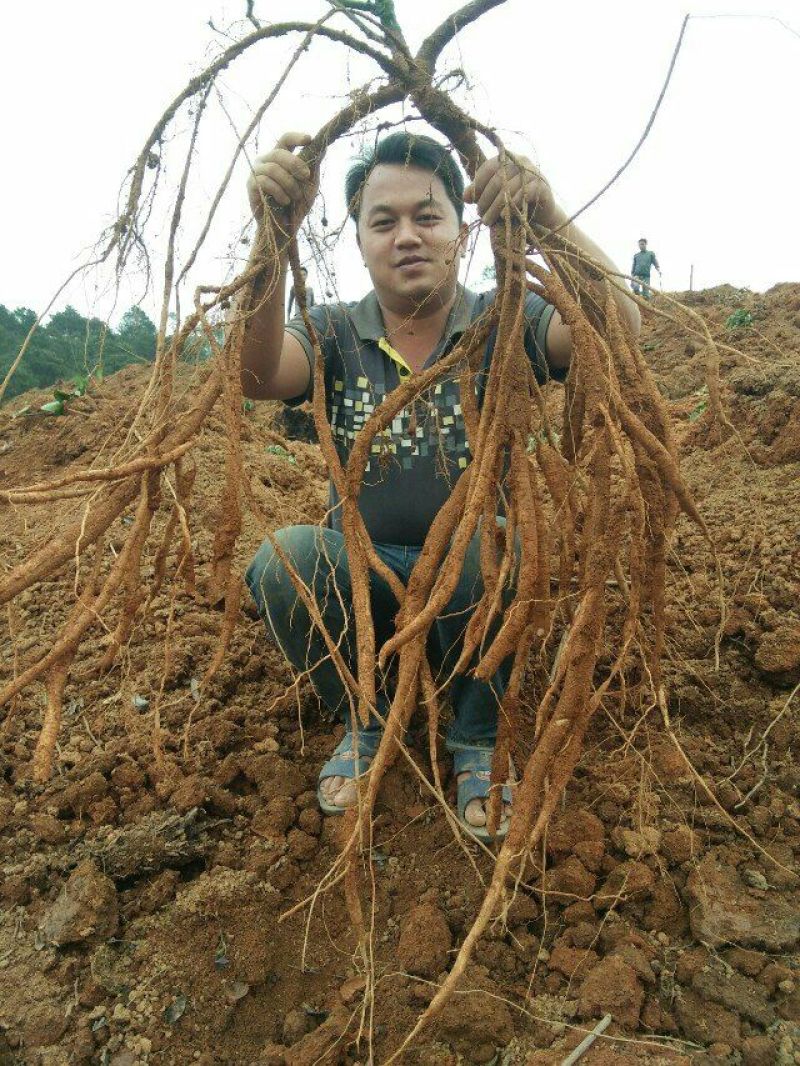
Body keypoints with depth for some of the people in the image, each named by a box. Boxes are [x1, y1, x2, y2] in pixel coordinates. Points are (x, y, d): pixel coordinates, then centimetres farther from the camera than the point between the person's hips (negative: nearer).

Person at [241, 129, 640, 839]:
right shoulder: (335, 335, -1)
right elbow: (252, 373, -23)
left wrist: (551, 220, -40)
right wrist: (271, 235, -38)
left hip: (479, 581, -1)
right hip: (363, 578, 2)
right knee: (283, 559, -27)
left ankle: (478, 738, -3)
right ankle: (370, 721, 3)